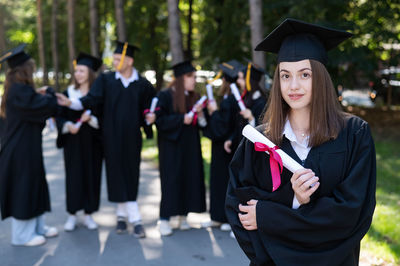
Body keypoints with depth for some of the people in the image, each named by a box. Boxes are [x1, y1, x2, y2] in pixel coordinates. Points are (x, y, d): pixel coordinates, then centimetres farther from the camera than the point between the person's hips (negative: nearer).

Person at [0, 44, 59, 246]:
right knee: (23, 189, 1)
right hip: (21, 151, -10)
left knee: (33, 187, 17)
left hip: (23, 148, 10)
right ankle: (22, 235, 13)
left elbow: (33, 109, 20)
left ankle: (37, 226, 29)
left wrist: (39, 95, 7)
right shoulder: (20, 91, -21)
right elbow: (49, 107, -23)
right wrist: (48, 93, -3)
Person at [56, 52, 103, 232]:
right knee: (73, 176, 0)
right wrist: (67, 125, -17)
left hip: (92, 143, 0)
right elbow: (59, 117, 3)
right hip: (73, 143, 0)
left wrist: (90, 119, -20)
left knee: (92, 176, 3)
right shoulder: (68, 93, 4)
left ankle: (88, 215, 14)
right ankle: (72, 215, 11)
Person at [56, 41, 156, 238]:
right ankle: (135, 219, 9)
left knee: (130, 177, 3)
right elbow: (92, 99, -10)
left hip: (131, 138, 1)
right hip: (112, 136, 0)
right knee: (117, 176, 0)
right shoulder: (105, 80, 2)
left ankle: (122, 214, 18)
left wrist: (149, 118, -13)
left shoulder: (143, 85, 3)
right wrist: (70, 103, -25)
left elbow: (147, 111, 9)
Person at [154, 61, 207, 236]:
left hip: (190, 148, 6)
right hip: (171, 146, -6)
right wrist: (181, 119, -20)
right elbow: (159, 119, -13)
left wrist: (199, 113, -8)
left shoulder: (194, 98, 12)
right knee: (171, 180, -6)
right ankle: (164, 219, 0)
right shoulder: (165, 96, -5)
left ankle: (183, 216, 14)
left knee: (190, 178, 4)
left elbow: (201, 124, 13)